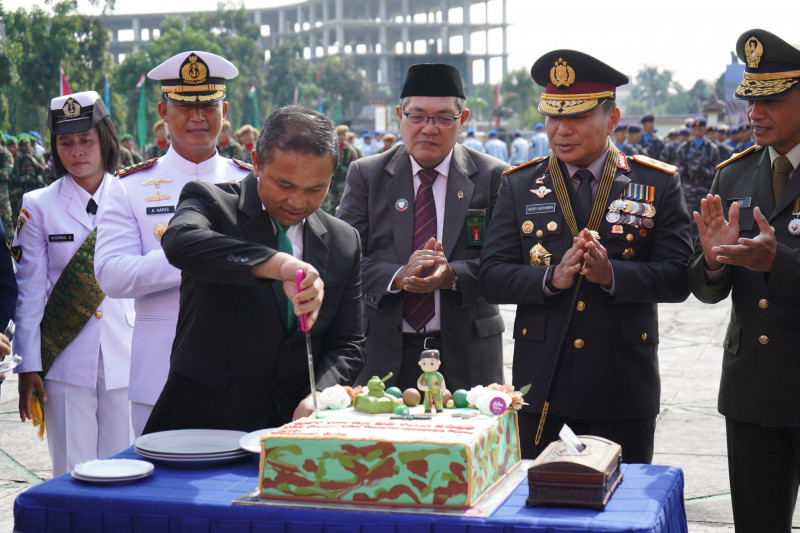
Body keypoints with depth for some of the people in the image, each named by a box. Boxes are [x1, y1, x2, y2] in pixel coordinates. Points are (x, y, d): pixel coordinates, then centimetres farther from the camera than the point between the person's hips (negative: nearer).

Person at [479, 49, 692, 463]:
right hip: (540, 385, 1)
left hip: (624, 389, -1)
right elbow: (492, 278, -1)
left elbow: (677, 278, -4)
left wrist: (611, 274, -21)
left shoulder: (657, 184, 3)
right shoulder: (518, 186, 7)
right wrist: (552, 277, -18)